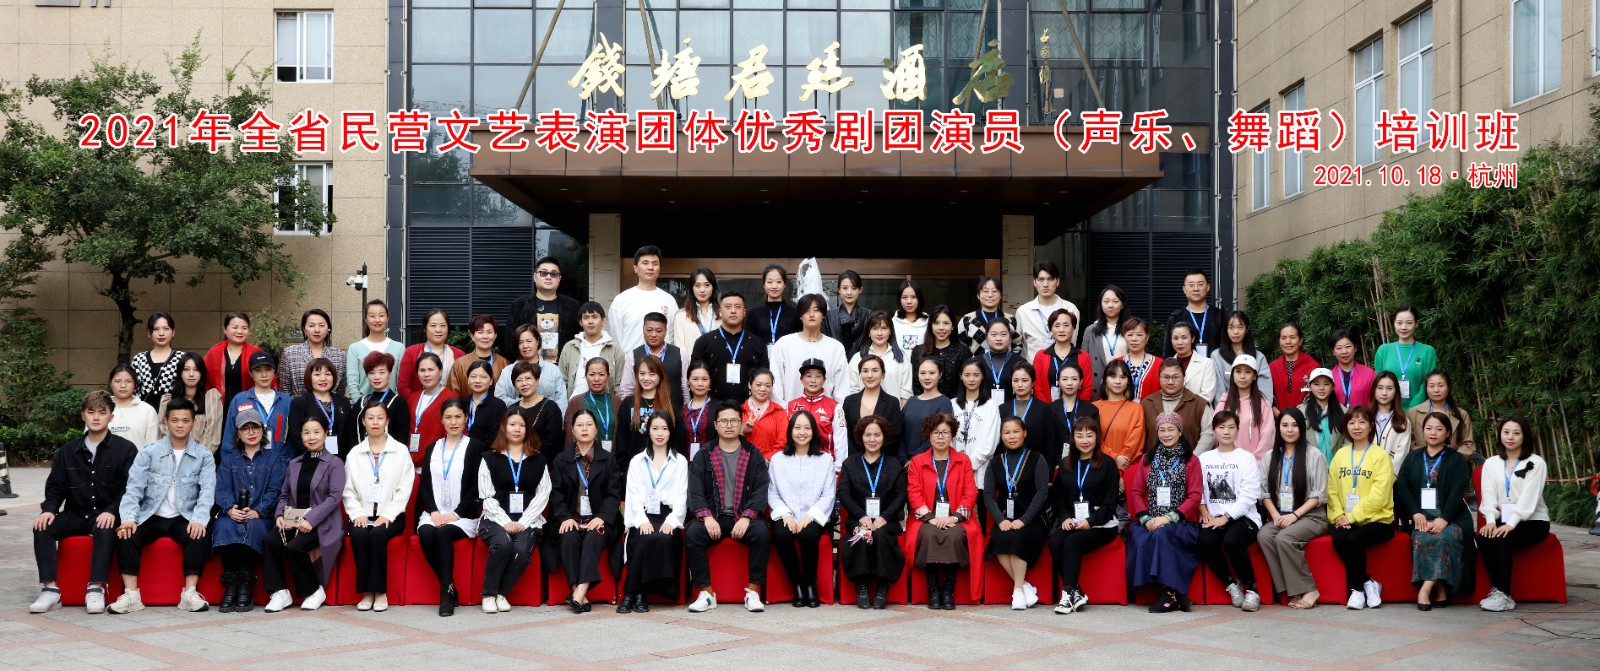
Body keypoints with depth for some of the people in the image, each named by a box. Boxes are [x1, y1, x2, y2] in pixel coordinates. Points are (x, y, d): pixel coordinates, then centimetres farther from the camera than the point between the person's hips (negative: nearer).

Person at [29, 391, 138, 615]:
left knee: (105, 530, -37)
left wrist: (112, 511, -21)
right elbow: (55, 487, 13)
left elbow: (130, 488, -5)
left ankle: (96, 590, -38)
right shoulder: (68, 451, 14)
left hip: (106, 516, -4)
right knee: (43, 527, -24)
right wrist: (49, 510, -8)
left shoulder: (125, 449, 2)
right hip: (75, 515, 4)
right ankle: (49, 590, -25)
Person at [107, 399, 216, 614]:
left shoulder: (203, 456, 5)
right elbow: (134, 487, -3)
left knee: (200, 537, -31)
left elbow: (207, 491, -8)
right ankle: (131, 595, -26)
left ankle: (189, 593, -27)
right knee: (126, 536, -27)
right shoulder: (149, 452, 6)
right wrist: (128, 518, -21)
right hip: (150, 517, 1)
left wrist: (199, 519, -26)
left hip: (184, 518, -1)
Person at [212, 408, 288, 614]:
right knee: (224, 526, -34)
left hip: (261, 517, -2)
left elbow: (274, 490, 1)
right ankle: (230, 585, -31)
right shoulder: (229, 458, 21)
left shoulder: (274, 460, 16)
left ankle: (246, 587, -33)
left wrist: (257, 511, -18)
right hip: (233, 515, 2)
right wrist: (229, 508, -17)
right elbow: (222, 488, 6)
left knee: (253, 526, -37)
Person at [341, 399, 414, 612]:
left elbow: (404, 489, 0)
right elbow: (348, 490, 7)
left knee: (377, 534, -33)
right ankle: (366, 592, -21)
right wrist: (357, 514, -10)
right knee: (359, 535, -31)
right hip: (362, 514, 2)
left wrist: (387, 515, -12)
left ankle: (380, 592, -22)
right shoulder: (354, 454, 13)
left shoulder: (400, 451, 8)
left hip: (390, 516, -2)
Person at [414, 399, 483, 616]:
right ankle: (449, 589, -18)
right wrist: (433, 512, -6)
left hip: (463, 516, -3)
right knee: (426, 534, -29)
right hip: (433, 513, 3)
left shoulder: (475, 447, 5)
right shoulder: (432, 448, 18)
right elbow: (424, 484, 11)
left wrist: (455, 514, -12)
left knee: (443, 533, -34)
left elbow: (477, 487, -3)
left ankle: (447, 591, -26)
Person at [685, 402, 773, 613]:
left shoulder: (754, 455, 10)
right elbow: (695, 491, 2)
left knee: (762, 532, -31)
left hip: (744, 517, -1)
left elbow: (761, 491, 0)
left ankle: (753, 592, -20)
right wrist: (706, 517, -17)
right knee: (692, 534, -29)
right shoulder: (703, 456, 11)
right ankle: (705, 593, -19)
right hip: (713, 516, 1)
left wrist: (746, 518, -16)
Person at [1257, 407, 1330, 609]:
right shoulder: (1269, 457, 13)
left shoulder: (1314, 455, 0)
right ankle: (1292, 591, -24)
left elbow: (1319, 495, -4)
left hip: (1310, 516, -4)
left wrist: (1294, 515, -15)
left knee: (1284, 538, -33)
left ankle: (1308, 590, -20)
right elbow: (1265, 492, 9)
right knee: (1263, 535, -28)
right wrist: (1276, 515, -9)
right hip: (1279, 517, 4)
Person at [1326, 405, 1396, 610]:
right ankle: (1366, 584, -9)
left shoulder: (1380, 456, -1)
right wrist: (1338, 516, -7)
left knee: (1353, 539, -31)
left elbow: (1379, 495, -11)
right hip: (1347, 521, 4)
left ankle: (1357, 588, -7)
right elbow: (1332, 490, 9)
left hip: (1377, 519, -4)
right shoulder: (1340, 455, 13)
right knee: (1339, 539, -28)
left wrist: (1352, 516, -16)